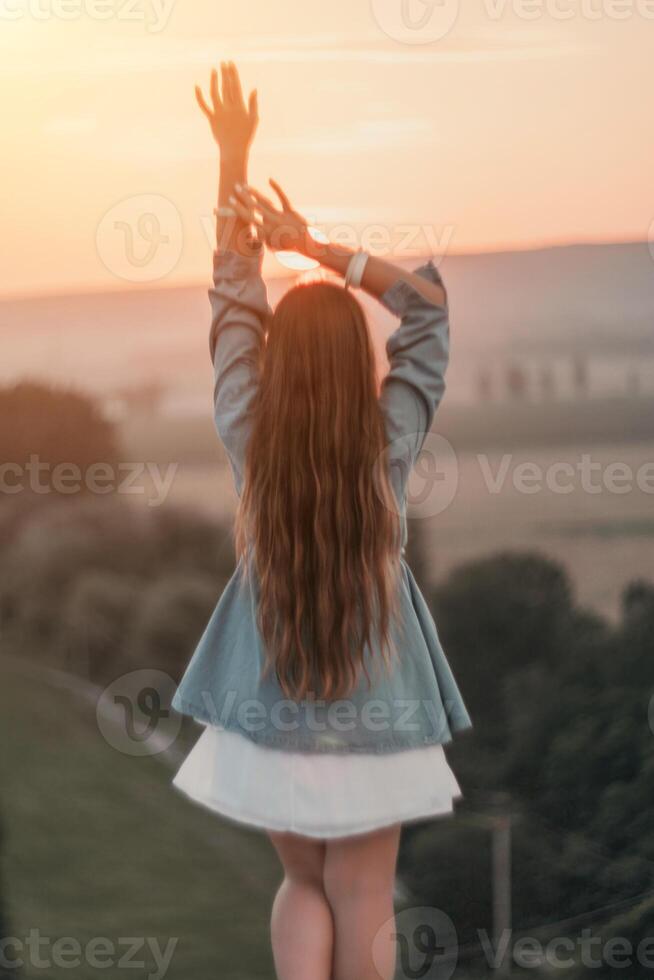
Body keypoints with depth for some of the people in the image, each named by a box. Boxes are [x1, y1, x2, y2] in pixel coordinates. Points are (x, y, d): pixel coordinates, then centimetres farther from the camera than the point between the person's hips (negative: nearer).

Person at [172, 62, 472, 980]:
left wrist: (234, 159, 1)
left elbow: (232, 302, -2)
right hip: (370, 714, -1)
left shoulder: (247, 437, -12)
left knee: (303, 886, 22)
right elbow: (429, 304, -3)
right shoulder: (390, 443, -13)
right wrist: (316, 245, -10)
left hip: (269, 712, 1)